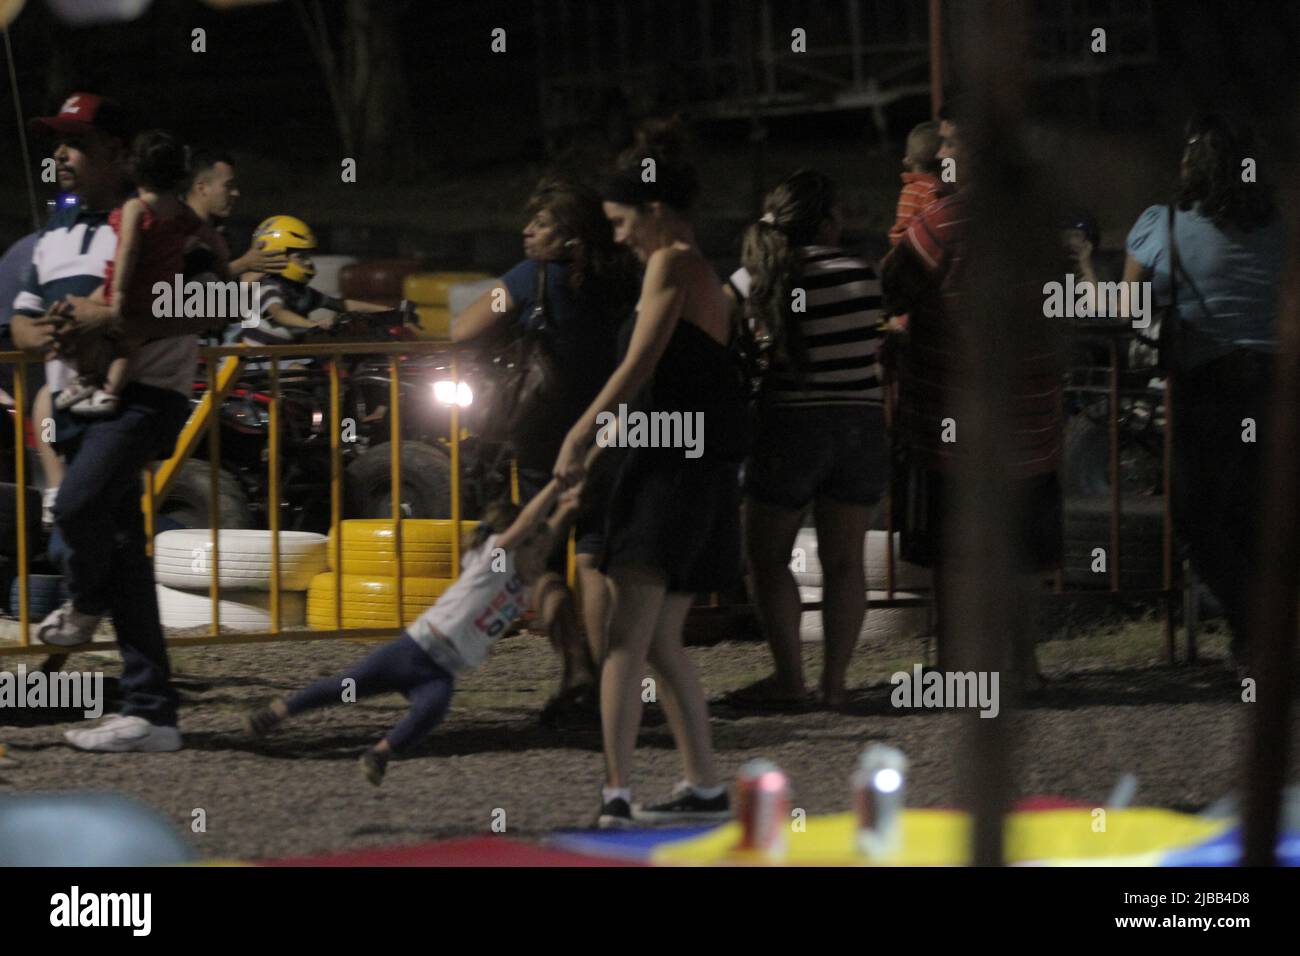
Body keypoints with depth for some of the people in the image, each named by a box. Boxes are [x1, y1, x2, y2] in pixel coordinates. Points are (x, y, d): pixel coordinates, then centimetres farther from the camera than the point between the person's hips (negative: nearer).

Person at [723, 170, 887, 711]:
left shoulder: (754, 280, -7)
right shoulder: (862, 276, -5)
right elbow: (874, 346, 4)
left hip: (790, 424, -2)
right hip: (861, 422, 2)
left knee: (768, 554, 10)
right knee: (843, 560, 9)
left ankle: (789, 677, 1)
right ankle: (835, 680, 7)